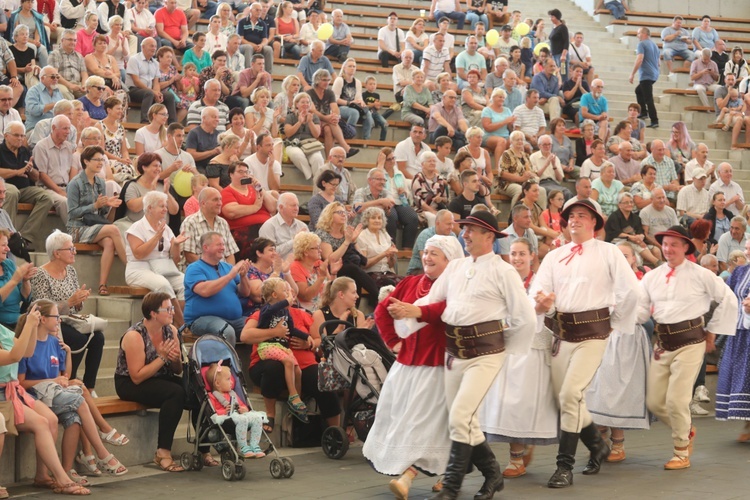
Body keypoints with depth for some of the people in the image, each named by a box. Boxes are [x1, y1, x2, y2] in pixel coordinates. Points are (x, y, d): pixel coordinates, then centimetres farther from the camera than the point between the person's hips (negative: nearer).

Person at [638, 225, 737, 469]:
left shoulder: (700, 275, -4)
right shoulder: (651, 277, 7)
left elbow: (728, 300, 2)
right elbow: (641, 311, 3)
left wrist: (712, 331, 3)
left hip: (689, 342, -5)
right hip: (663, 343, 5)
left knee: (676, 400, -11)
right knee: (654, 402, 6)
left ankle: (682, 453, 8)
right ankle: (686, 430, 34)